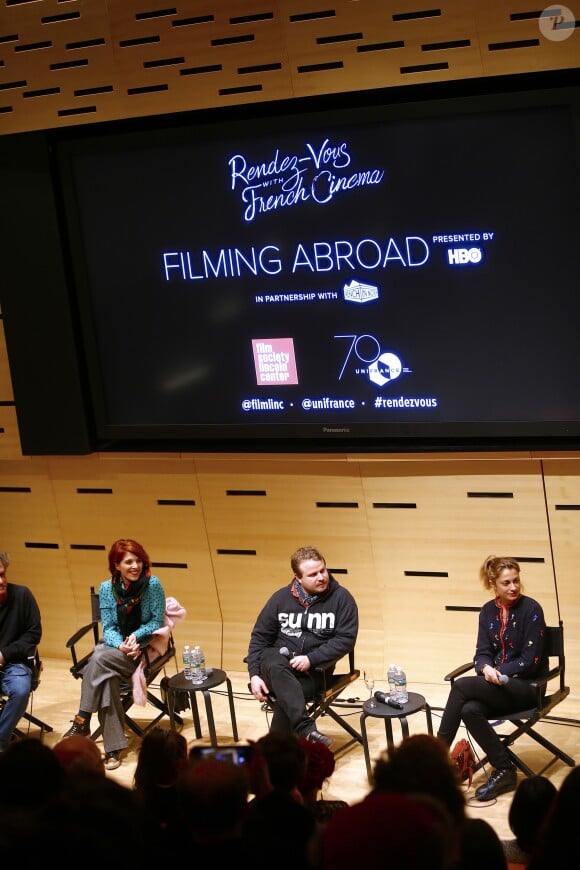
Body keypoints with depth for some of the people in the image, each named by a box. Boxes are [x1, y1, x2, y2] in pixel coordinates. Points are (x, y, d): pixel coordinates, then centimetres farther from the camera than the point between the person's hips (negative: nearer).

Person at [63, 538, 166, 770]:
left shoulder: (153, 584, -9)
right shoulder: (107, 588, 0)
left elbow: (157, 622, -3)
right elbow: (108, 628, 0)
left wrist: (136, 636, -19)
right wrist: (122, 645, -20)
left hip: (144, 646, -3)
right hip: (114, 643, 3)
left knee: (100, 660, -32)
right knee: (106, 677, -31)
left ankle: (82, 721, -23)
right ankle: (113, 747, -29)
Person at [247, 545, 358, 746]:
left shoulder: (341, 598, -1)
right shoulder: (281, 597, 5)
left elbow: (346, 639, -6)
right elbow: (259, 636, 10)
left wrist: (311, 659, -18)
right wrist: (254, 675, -4)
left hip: (314, 669, -1)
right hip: (279, 657, 2)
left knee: (286, 698, -34)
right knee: (276, 666, -37)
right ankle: (305, 728, -49)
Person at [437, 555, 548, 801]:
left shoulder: (531, 609, -10)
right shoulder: (488, 611, 7)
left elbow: (530, 661, -12)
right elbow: (482, 652, 4)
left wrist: (497, 672, -19)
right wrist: (486, 668, -19)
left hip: (526, 686, -5)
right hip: (497, 683, 5)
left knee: (461, 686, -26)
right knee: (470, 710, -29)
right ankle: (504, 771, -16)